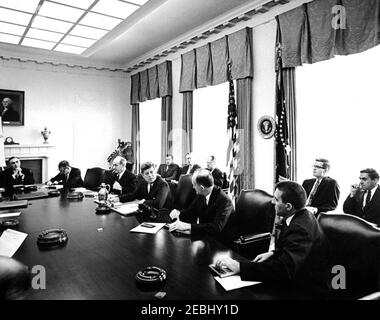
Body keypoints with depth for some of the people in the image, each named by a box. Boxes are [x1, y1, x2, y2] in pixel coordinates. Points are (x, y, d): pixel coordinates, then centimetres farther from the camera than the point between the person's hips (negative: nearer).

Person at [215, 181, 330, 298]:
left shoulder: (300, 229, -30)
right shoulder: (302, 216, 1)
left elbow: (284, 269, -38)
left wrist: (239, 267, -37)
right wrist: (273, 253, -1)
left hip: (308, 291, -8)